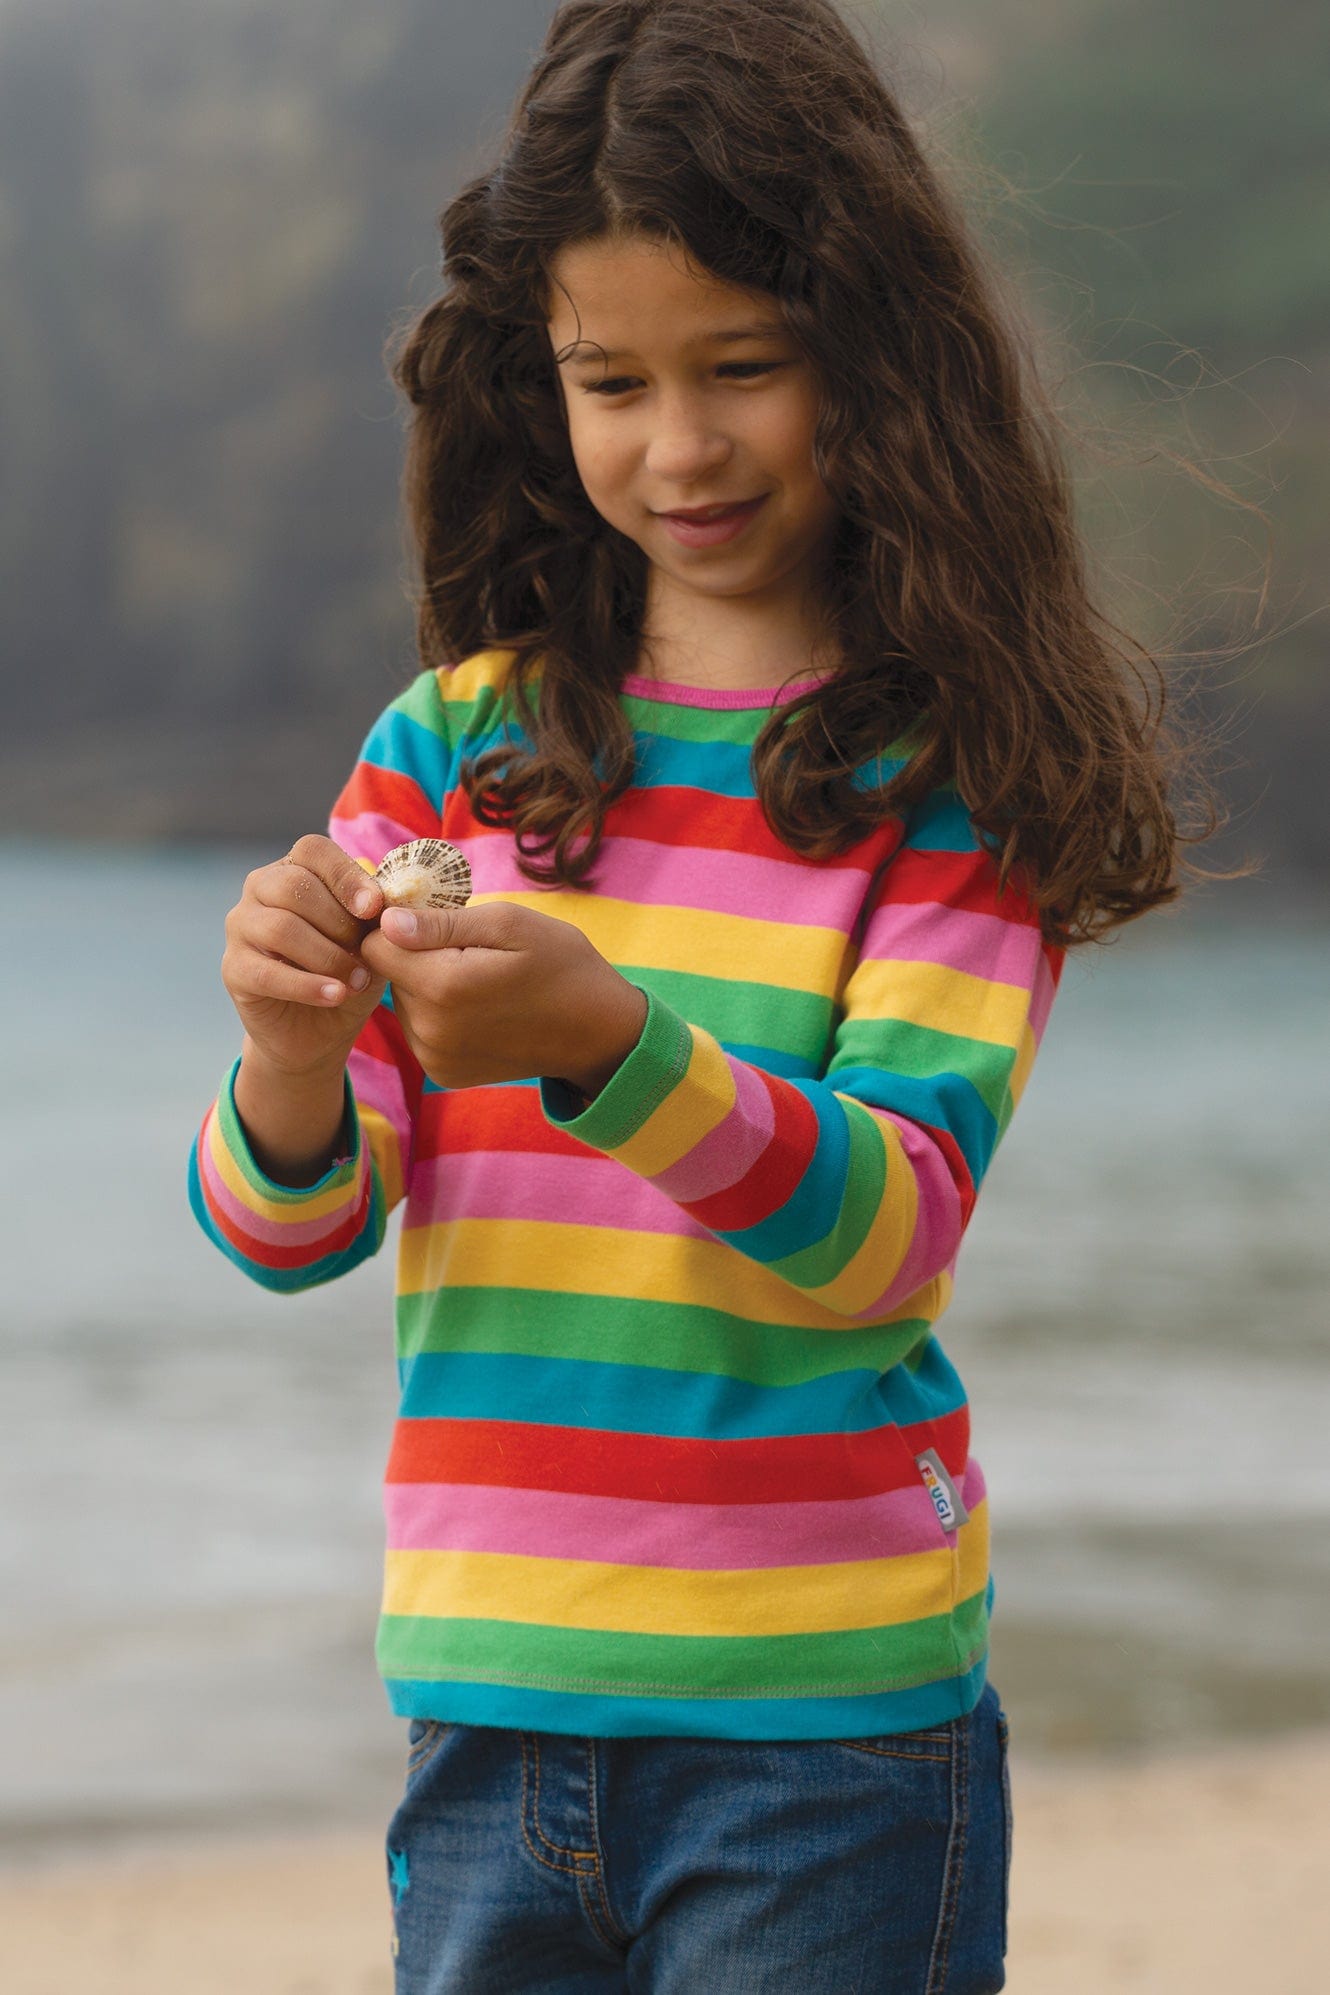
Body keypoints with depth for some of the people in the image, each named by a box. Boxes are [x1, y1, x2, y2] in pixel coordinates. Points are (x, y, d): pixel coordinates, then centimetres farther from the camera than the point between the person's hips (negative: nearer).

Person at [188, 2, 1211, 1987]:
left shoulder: (963, 772, -4)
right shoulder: (452, 745, 6)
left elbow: (888, 1233, -13)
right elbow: (281, 1227, 2)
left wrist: (605, 1042, -30)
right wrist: (296, 1049, -20)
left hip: (828, 1739, -3)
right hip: (486, 1701, 3)